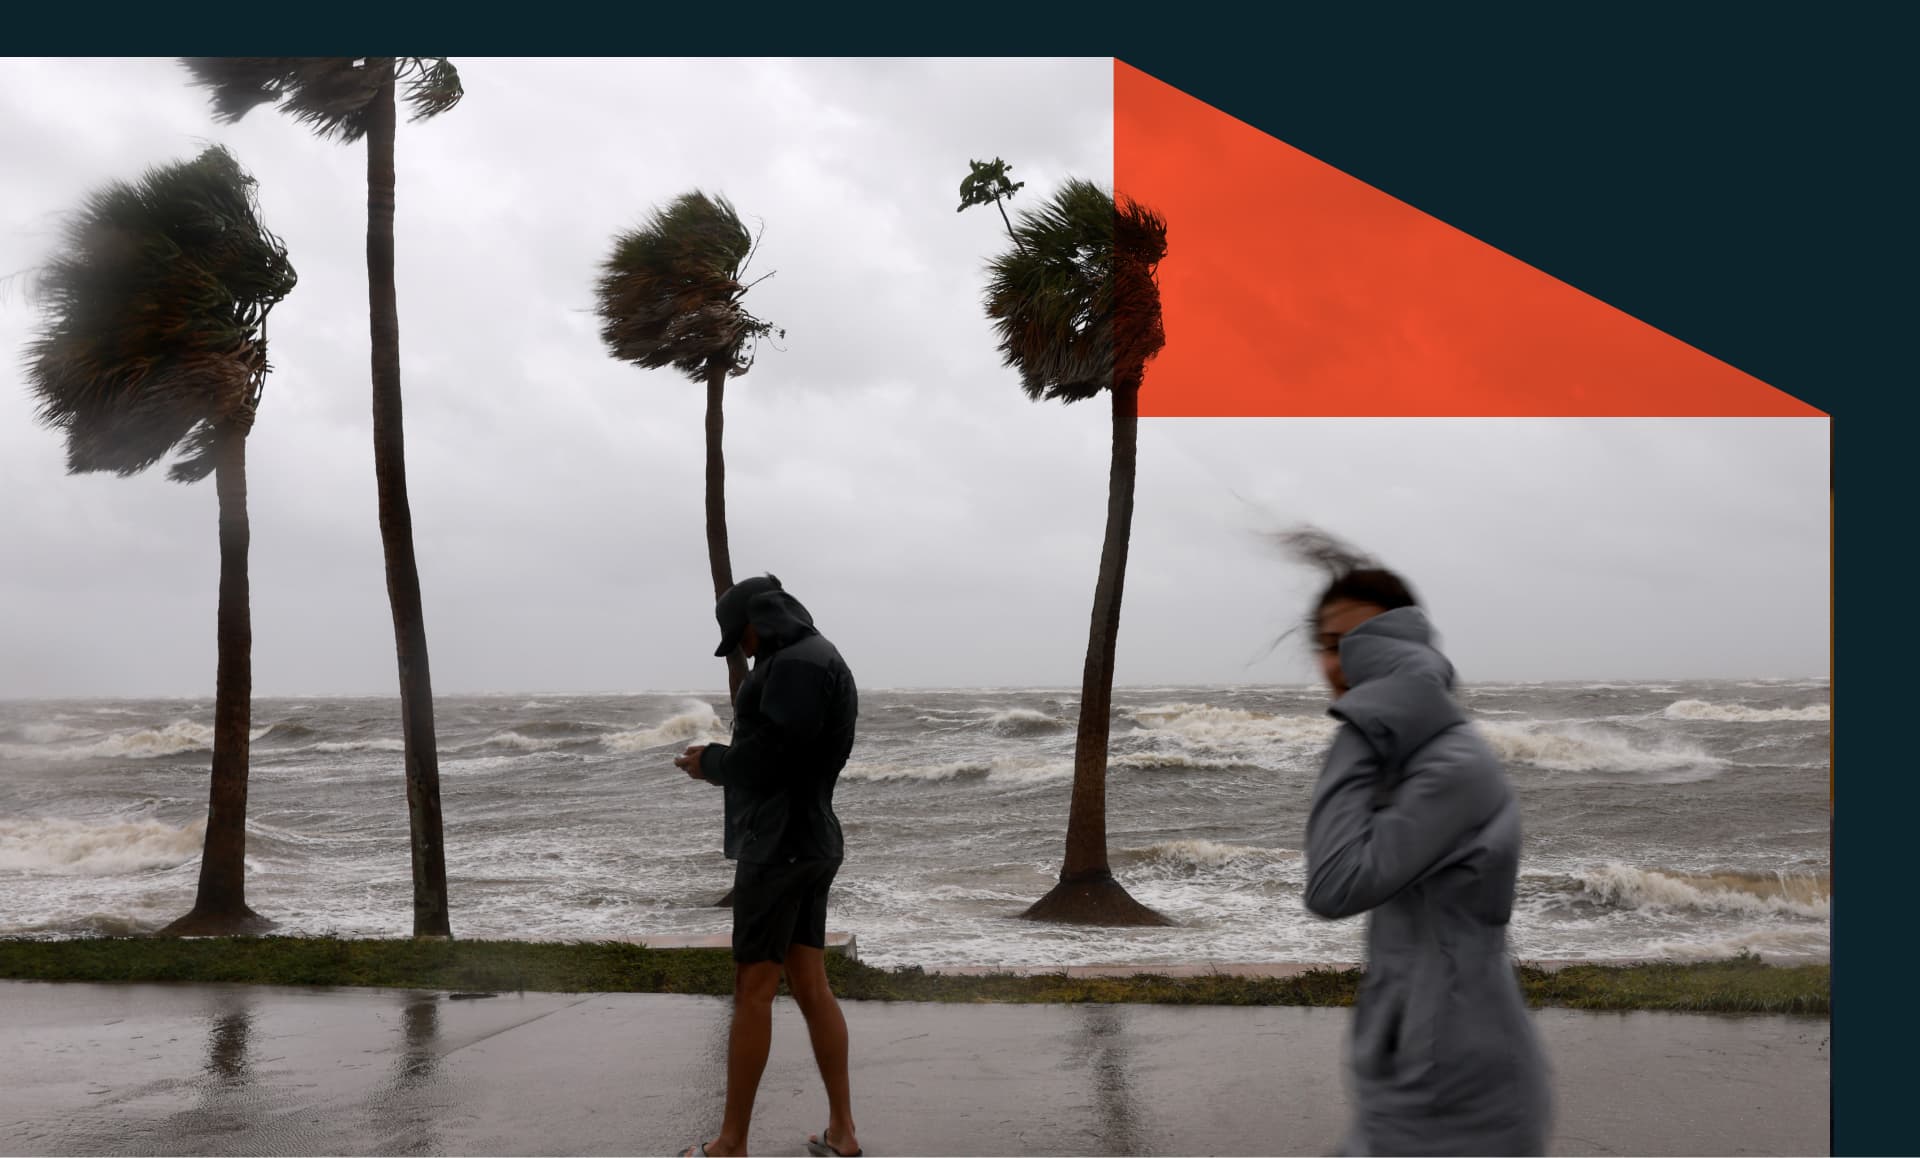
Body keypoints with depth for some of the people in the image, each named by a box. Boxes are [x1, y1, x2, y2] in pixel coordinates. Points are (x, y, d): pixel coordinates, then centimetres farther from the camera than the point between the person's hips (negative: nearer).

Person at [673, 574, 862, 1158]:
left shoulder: (798, 664, -16)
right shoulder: (813, 662, 18)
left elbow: (768, 757, -21)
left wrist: (710, 762, -4)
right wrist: (720, 757, 7)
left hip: (780, 844, -10)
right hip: (807, 841, 10)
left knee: (752, 991, -3)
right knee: (810, 986, 10)